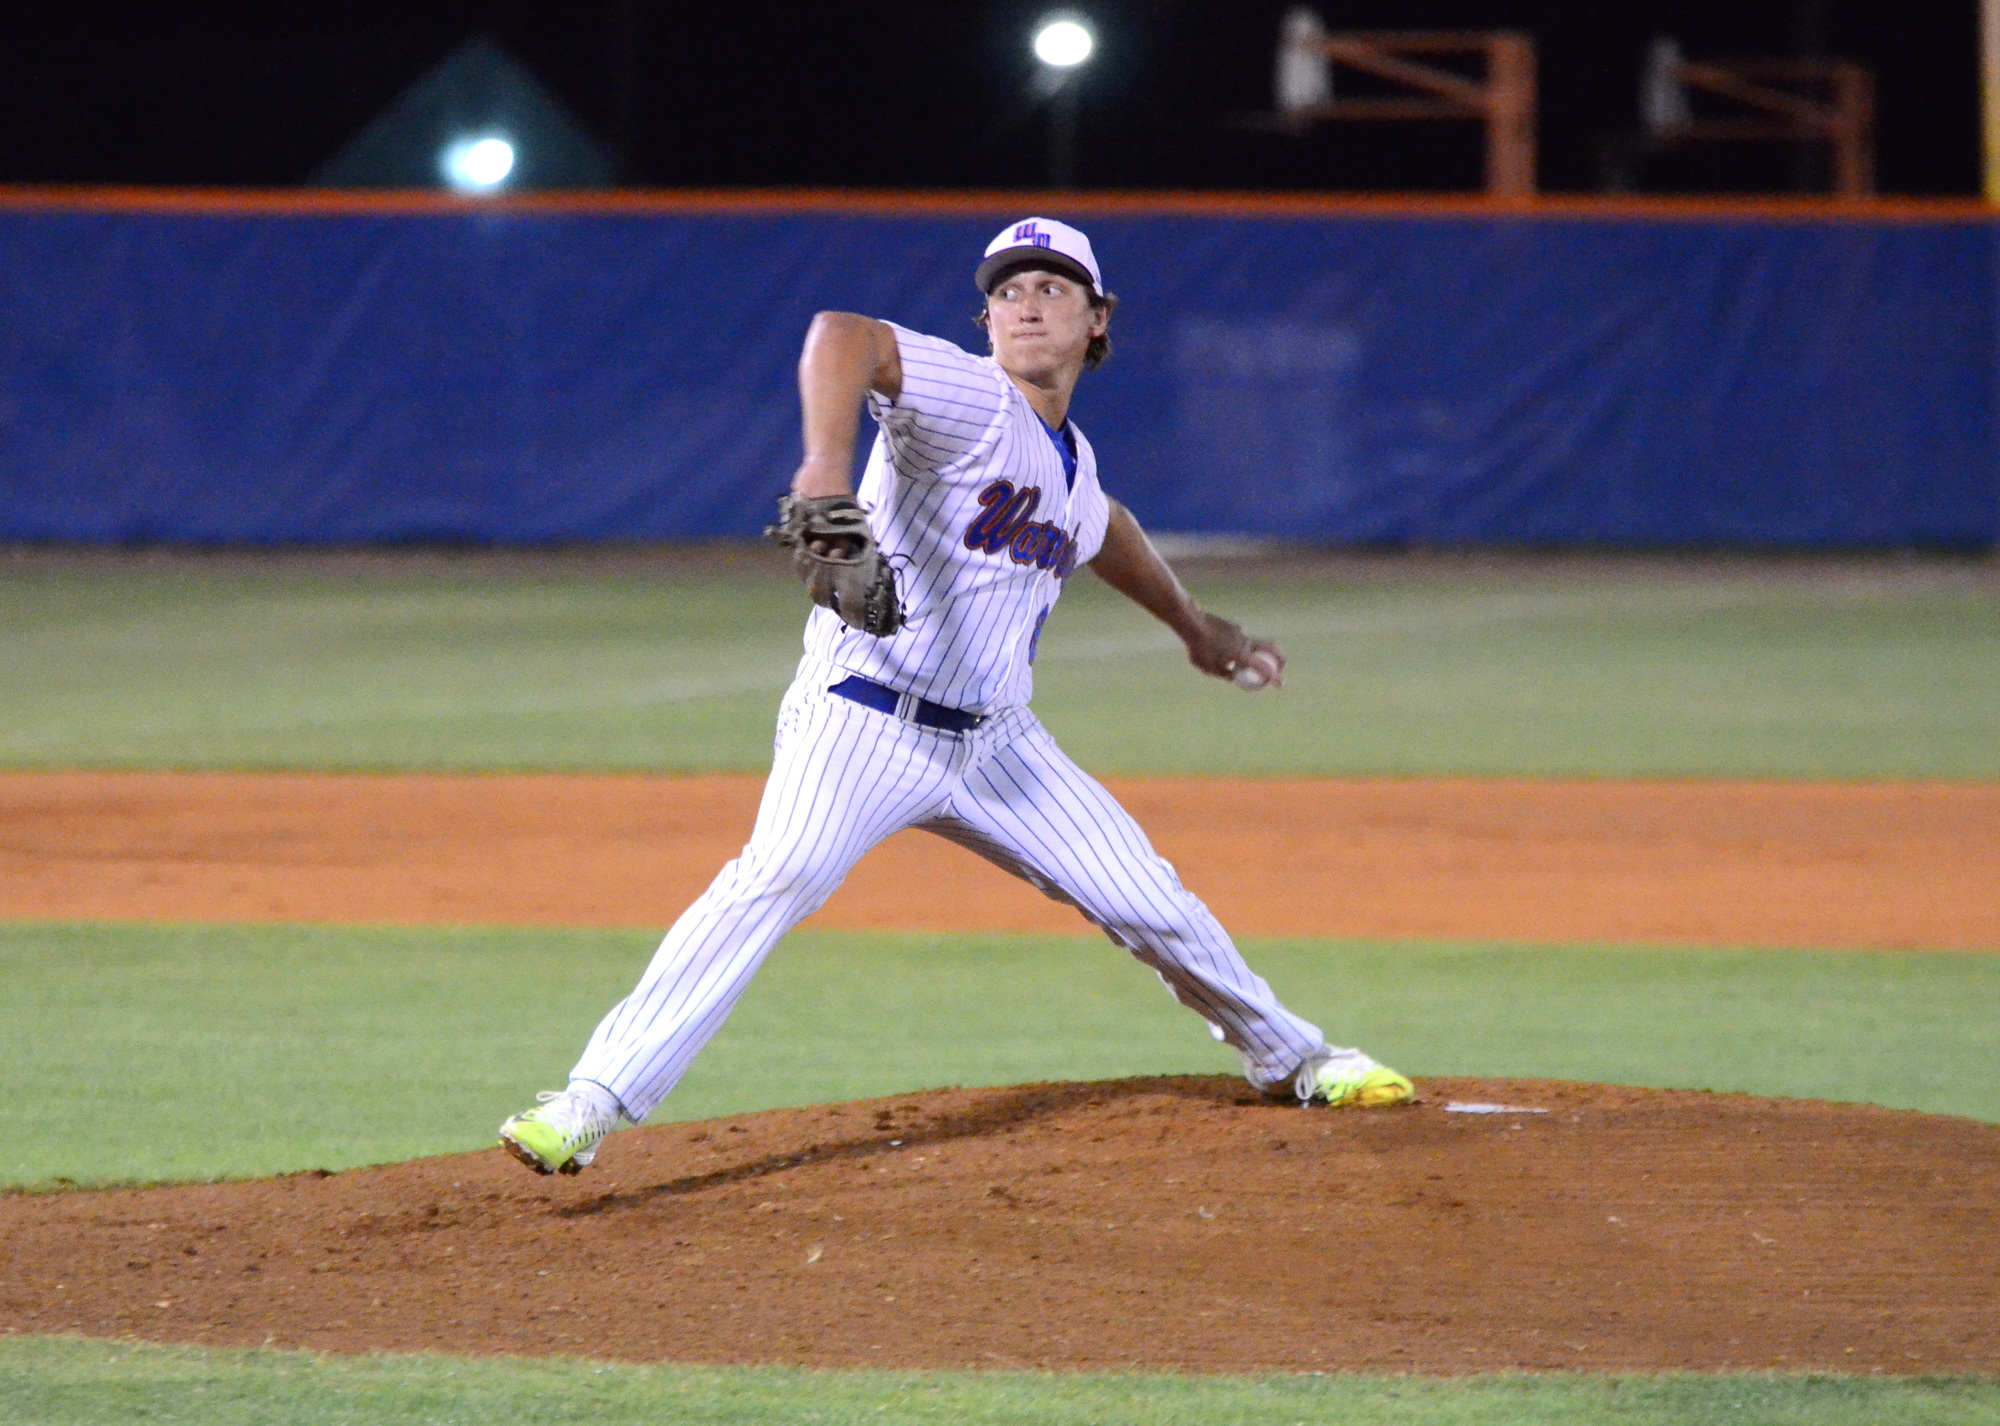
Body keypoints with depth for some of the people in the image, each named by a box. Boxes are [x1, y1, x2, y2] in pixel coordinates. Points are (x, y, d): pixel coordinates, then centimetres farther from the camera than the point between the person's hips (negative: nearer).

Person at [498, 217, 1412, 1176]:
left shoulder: (1074, 467, 14)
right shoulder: (969, 399, -11)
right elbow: (843, 336, -32)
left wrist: (1191, 623, 51)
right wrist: (826, 471, -50)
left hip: (994, 743, 7)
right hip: (866, 724, -7)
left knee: (1145, 898, 8)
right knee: (776, 878, -30)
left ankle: (1290, 1060, 34)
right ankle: (590, 1105, -35)